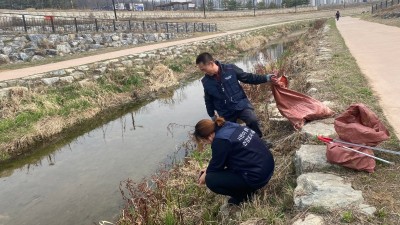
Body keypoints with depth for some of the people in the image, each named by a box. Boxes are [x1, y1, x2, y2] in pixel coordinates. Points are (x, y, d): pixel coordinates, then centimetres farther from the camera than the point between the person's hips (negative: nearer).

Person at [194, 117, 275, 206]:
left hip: (256, 177, -9)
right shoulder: (230, 126, 5)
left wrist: (206, 175, 14)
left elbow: (217, 164, -5)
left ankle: (244, 196, 5)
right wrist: (208, 170, 22)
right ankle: (247, 187, 20)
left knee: (210, 179, -7)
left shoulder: (220, 140, -20)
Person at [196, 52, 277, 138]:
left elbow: (247, 77, -2)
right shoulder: (206, 82, -3)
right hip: (226, 113, 2)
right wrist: (212, 116, 17)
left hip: (241, 105, -2)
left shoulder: (230, 69, -12)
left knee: (253, 121, -25)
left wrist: (266, 78, -7)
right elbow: (209, 101, 11)